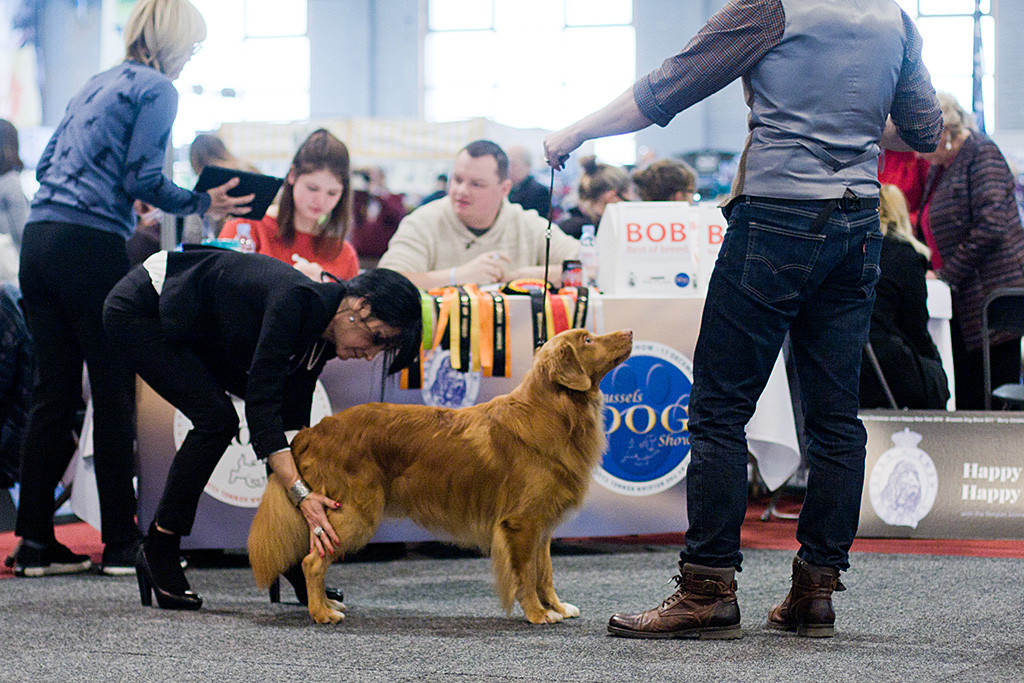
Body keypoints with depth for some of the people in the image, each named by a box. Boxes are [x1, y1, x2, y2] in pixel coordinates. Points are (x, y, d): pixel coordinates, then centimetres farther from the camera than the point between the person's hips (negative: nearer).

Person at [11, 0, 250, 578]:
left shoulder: (96, 85, 22)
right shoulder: (156, 88, -2)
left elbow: (47, 162, 24)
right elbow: (144, 179, -11)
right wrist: (204, 204, 1)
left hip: (40, 239, 8)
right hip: (92, 246, -8)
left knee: (54, 393, 8)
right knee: (115, 394, -1)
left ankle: (36, 540, 7)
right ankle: (122, 544, 3)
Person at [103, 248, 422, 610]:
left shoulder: (320, 335, -7)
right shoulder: (295, 301, -32)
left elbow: (293, 421, -1)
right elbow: (261, 404, -37)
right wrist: (302, 494, -43)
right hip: (138, 308, -9)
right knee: (216, 417, -21)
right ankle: (157, 552, -7)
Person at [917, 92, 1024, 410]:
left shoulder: (982, 154, -8)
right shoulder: (939, 165, 18)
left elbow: (991, 225, -18)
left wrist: (949, 273, -15)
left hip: (993, 293, -9)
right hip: (963, 300, 9)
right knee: (967, 395, 6)